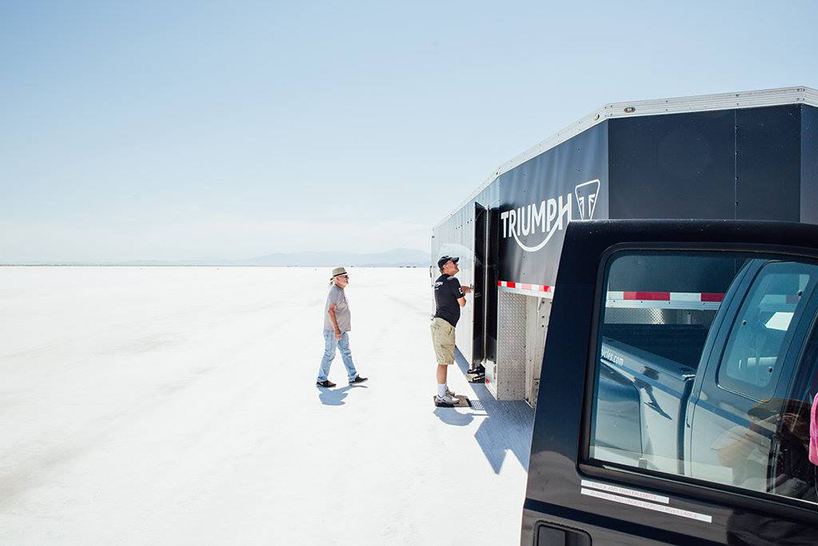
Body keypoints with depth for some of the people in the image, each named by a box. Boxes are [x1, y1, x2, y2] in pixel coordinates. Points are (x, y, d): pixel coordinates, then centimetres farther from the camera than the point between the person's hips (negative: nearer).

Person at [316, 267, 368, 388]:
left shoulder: (340, 291, 12)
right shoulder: (335, 291, -20)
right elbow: (330, 311, -27)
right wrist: (336, 329, -28)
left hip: (341, 329, 10)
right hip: (333, 329, -10)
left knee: (346, 352, 12)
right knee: (329, 354, 1)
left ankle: (353, 378, 18)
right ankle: (321, 380, 14)